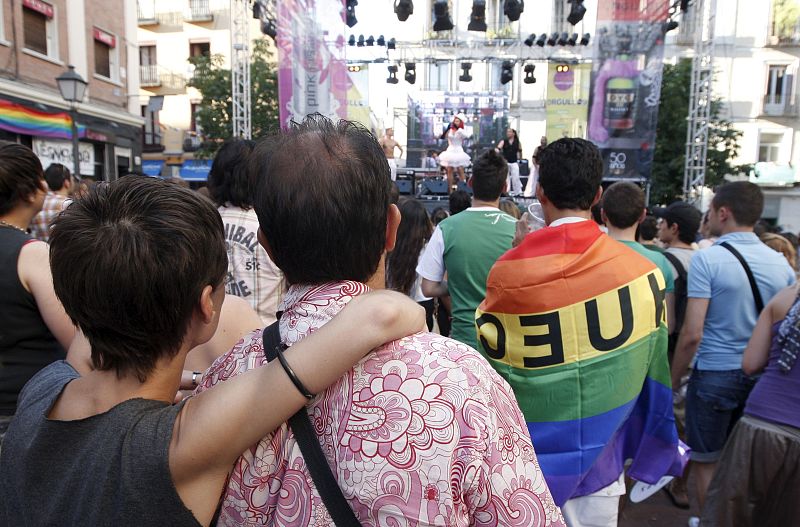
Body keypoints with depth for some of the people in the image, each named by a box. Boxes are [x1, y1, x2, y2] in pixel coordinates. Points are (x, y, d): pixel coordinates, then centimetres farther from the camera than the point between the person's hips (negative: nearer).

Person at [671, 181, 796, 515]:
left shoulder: (707, 258, -15)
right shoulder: (781, 263, 3)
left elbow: (692, 334, -19)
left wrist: (673, 380, -8)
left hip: (715, 374, -6)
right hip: (761, 376, 6)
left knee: (706, 462, 11)